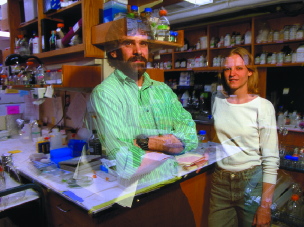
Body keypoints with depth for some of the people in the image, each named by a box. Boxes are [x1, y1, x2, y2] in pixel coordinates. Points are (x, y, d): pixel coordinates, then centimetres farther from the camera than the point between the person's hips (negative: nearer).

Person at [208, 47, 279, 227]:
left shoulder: (263, 106, -12)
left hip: (251, 183, -3)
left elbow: (271, 160, -13)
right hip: (220, 182, 4)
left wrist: (265, 206, -14)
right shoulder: (218, 101, 1)